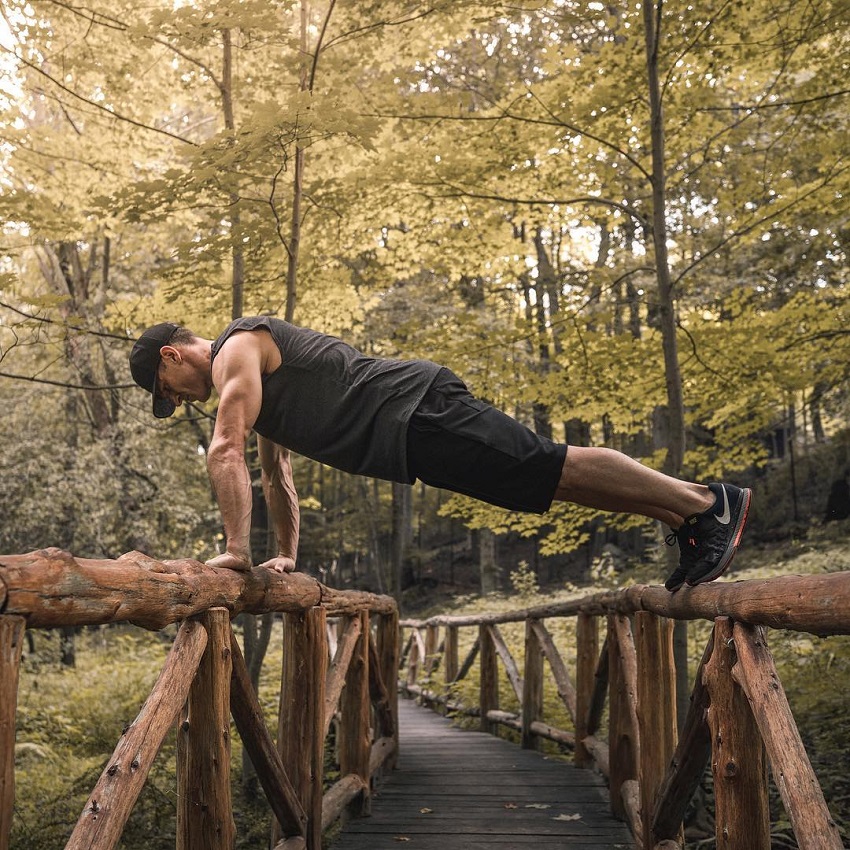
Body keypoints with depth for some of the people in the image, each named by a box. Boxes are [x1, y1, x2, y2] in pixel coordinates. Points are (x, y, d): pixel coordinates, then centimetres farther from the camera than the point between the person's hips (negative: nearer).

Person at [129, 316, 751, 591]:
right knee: (556, 479, 7)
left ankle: (708, 504, -4)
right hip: (411, 434, 9)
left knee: (556, 469, -10)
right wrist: (287, 556, 30)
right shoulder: (255, 381, 28)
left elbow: (226, 451, -16)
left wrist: (237, 550, -15)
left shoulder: (236, 352, -3)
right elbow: (278, 476, 33)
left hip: (417, 412, -9)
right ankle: (689, 523, 10)